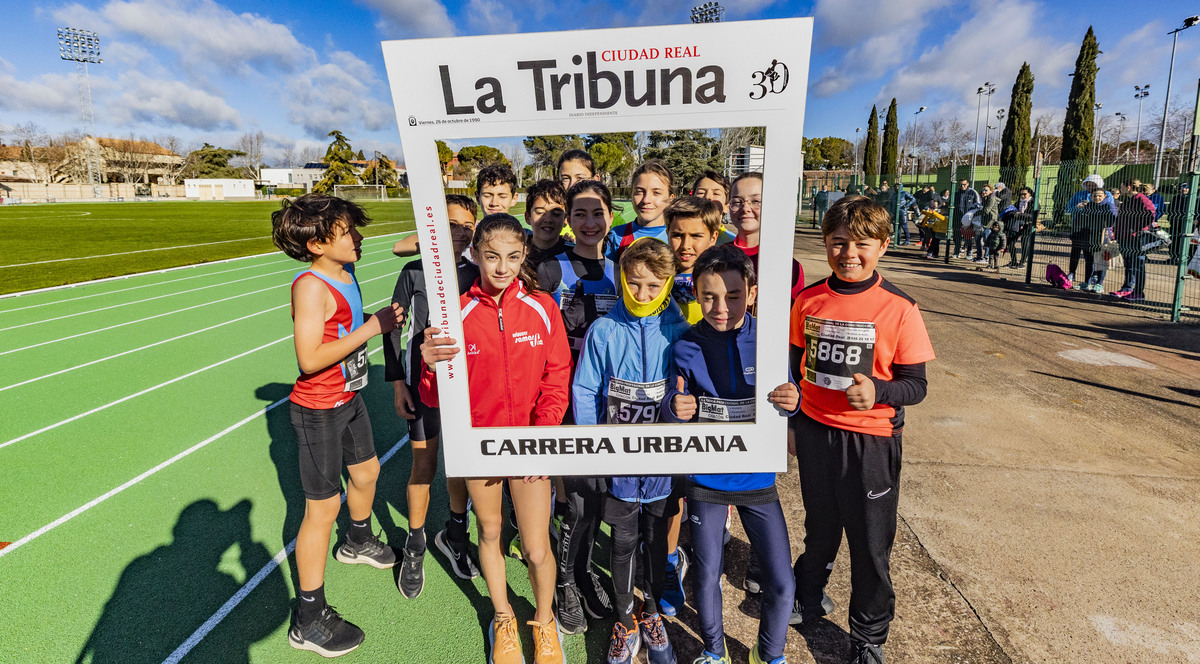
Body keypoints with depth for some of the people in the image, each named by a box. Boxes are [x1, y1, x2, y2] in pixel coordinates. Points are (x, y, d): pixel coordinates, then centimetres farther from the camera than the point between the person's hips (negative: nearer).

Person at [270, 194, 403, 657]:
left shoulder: (346, 273, 4)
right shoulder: (311, 287, -24)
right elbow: (310, 358, -30)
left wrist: (381, 320, 2)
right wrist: (371, 327, -27)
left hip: (348, 398, 9)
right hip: (318, 410, -9)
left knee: (366, 470, 26)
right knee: (323, 507, -1)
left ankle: (358, 541, 56)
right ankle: (308, 620, 16)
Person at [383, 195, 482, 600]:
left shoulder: (477, 275, 0)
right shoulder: (415, 272, -4)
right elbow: (393, 327, 1)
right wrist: (397, 383, -3)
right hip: (423, 381, -2)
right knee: (424, 465, 3)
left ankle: (454, 534, 34)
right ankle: (415, 546, 26)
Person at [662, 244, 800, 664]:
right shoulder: (686, 349, -10)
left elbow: (782, 404, -3)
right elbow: (673, 411, -4)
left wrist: (791, 401, -26)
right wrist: (675, 407, -28)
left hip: (758, 478, 1)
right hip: (706, 478, 0)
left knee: (782, 586, 5)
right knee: (706, 578, 13)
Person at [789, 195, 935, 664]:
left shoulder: (898, 308, -13)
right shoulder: (809, 300, -3)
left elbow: (916, 385, -9)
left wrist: (877, 391, -29)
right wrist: (792, 420, 12)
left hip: (871, 440, -3)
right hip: (815, 431, 3)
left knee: (870, 542, 12)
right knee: (820, 527, 23)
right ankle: (807, 596, 50)